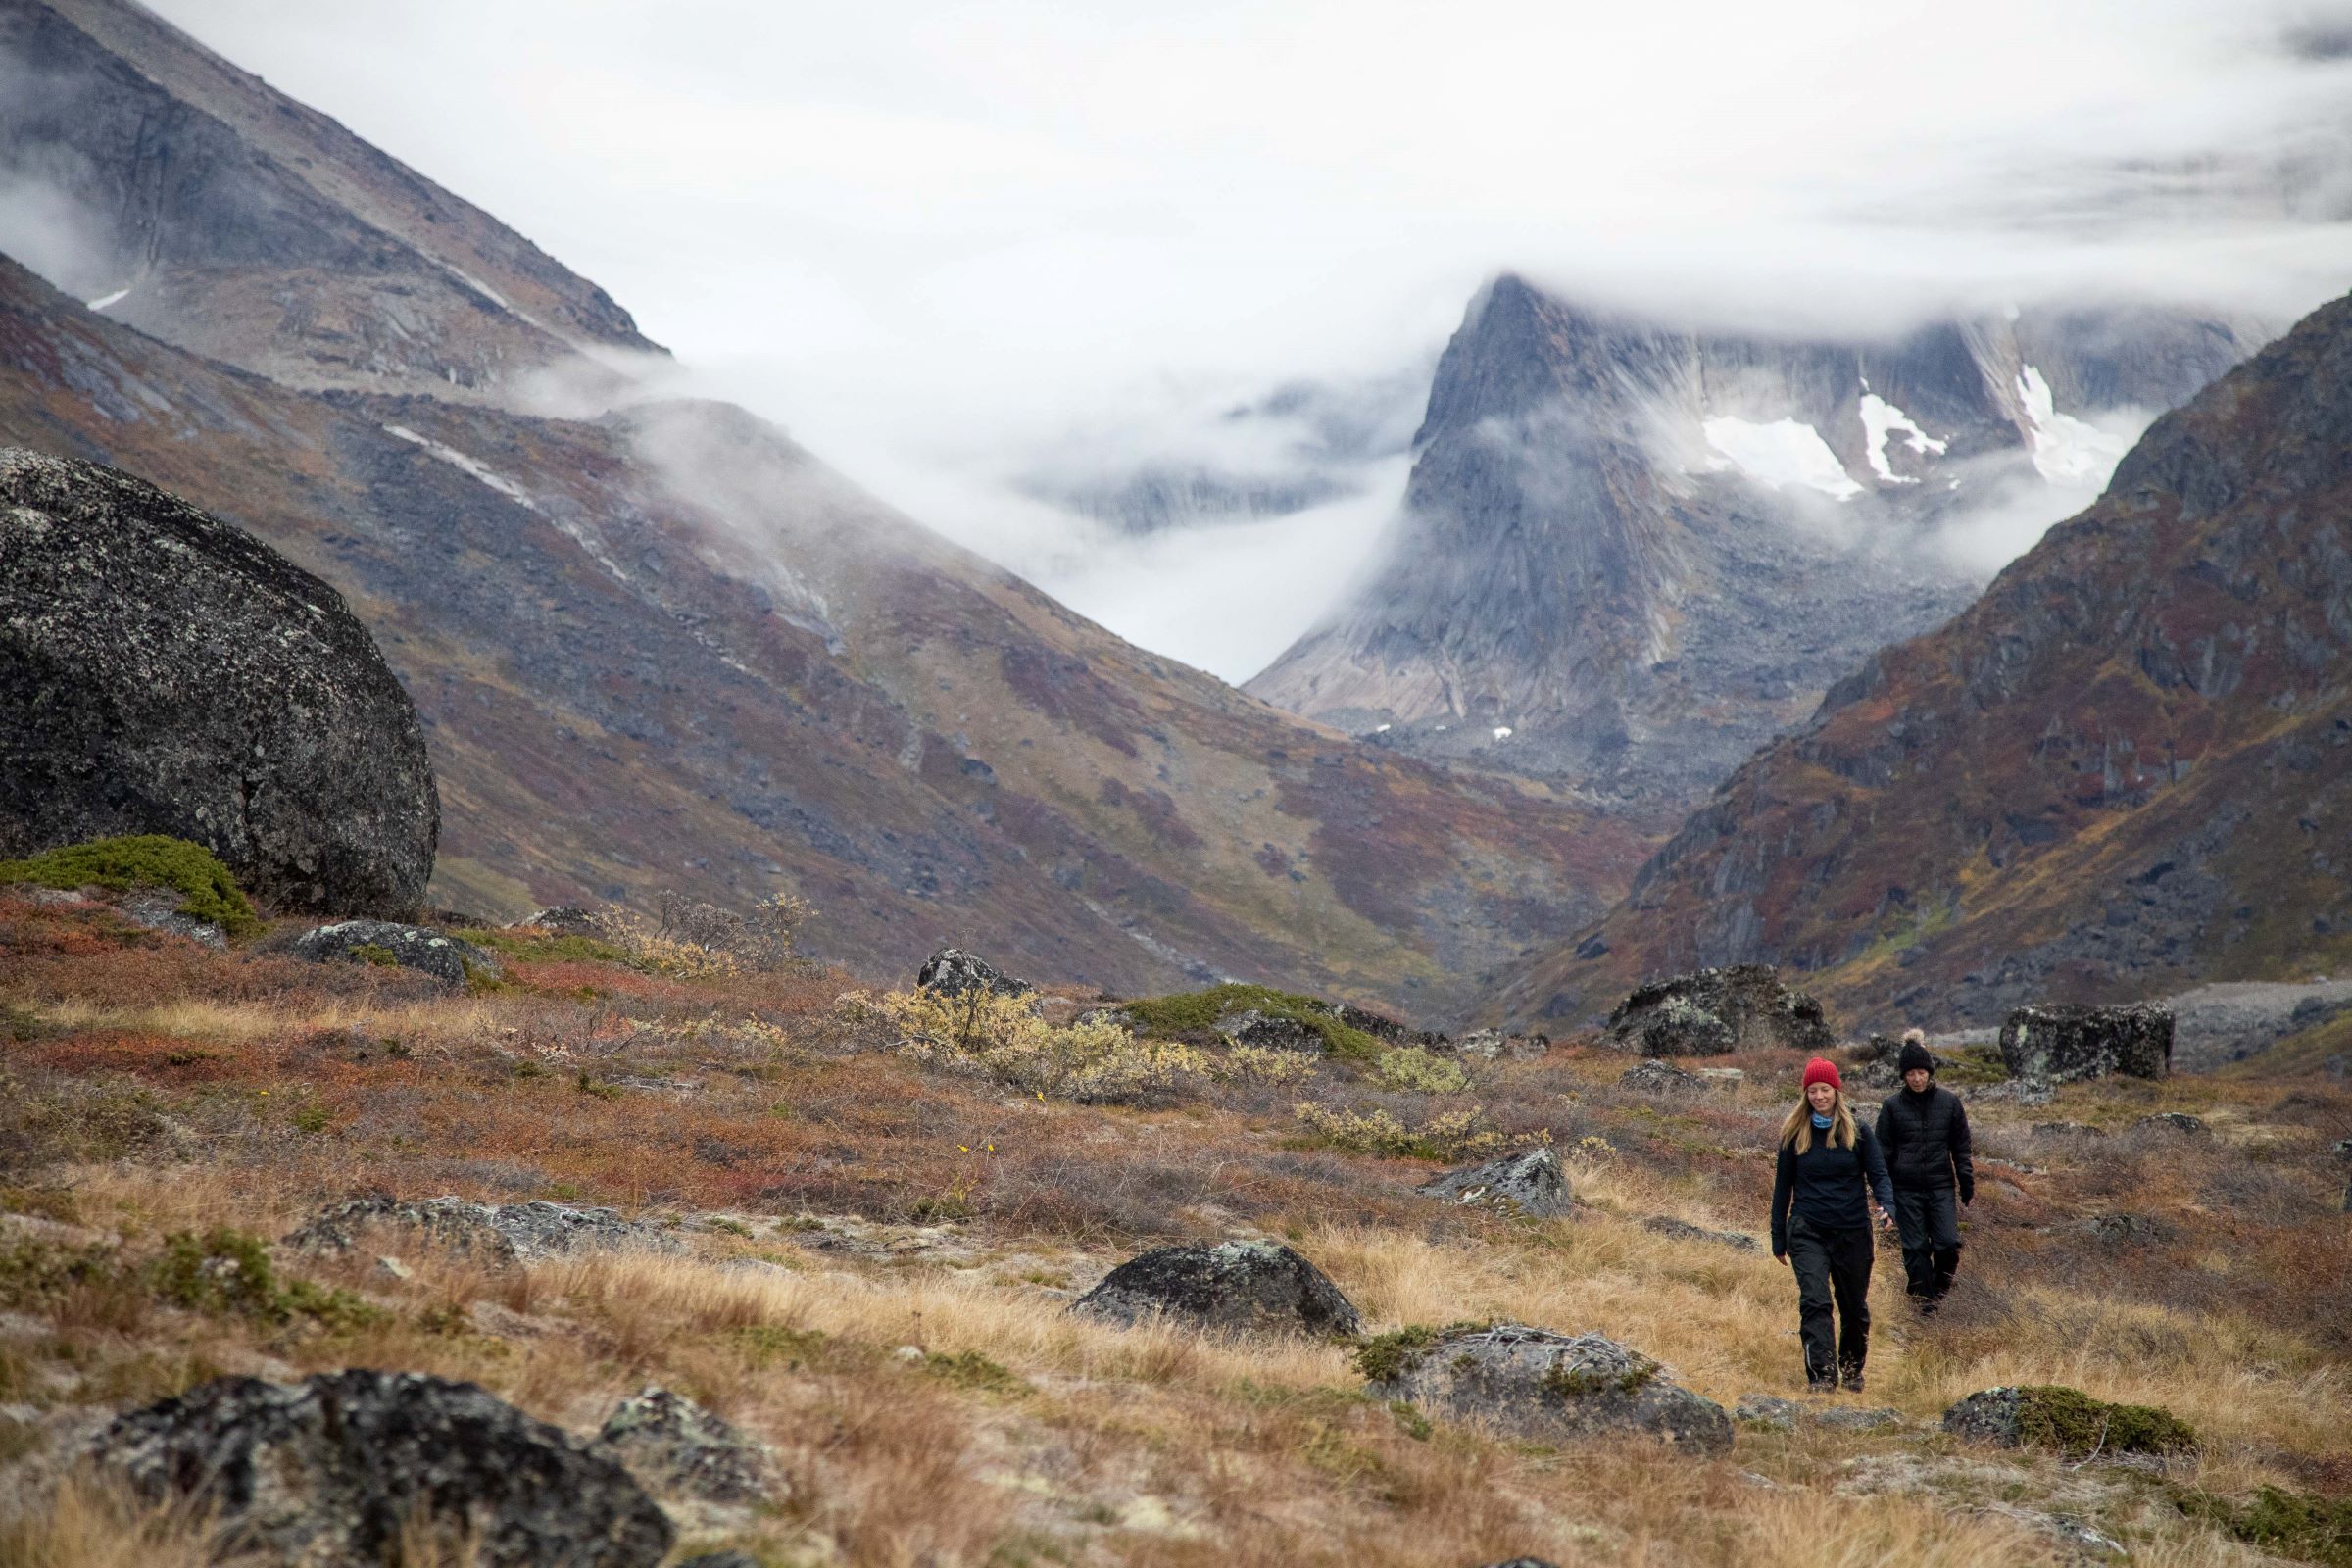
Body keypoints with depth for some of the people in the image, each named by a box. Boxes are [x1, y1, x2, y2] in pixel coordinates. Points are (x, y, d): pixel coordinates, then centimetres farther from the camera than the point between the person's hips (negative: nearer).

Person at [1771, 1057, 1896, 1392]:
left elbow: (1878, 1175, 0)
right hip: (1808, 1232, -1)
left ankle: (1852, 1371, 33)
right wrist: (1778, 1239, 8)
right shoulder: (1795, 1134, 2)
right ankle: (1821, 1376, -23)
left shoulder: (1859, 1132, 1)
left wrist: (1887, 1207, -22)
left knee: (1854, 1308, 12)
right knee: (1815, 1302, -18)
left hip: (1852, 1232, 1)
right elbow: (1782, 1186, 8)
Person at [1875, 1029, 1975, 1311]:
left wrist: (1967, 1188, 3)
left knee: (1948, 1244, -7)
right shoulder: (1893, 1106, -1)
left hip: (1941, 1186, 0)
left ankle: (1939, 1291, 18)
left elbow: (1961, 1148, 7)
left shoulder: (1949, 1102, 2)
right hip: (1906, 1190, 0)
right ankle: (1925, 1302, 14)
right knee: (1916, 1248, 2)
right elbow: (1884, 1151, 3)